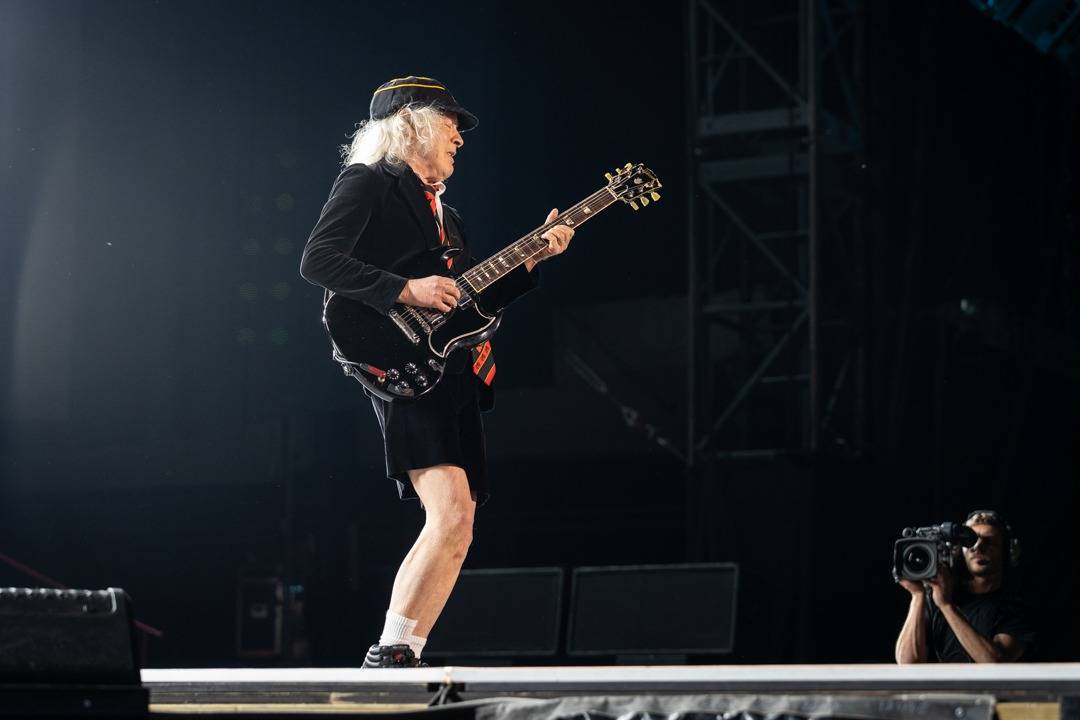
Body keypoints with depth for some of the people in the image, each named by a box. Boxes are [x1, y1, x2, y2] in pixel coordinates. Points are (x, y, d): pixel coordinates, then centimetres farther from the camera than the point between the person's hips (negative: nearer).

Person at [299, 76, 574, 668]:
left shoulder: (443, 212, 28)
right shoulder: (368, 183, 1)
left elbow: (474, 300, 27)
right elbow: (317, 260, -13)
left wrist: (532, 259, 15)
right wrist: (407, 291, -20)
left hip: (455, 379, 9)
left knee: (452, 528, 2)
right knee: (452, 514, -22)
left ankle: (394, 663, 3)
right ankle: (391, 654, -20)